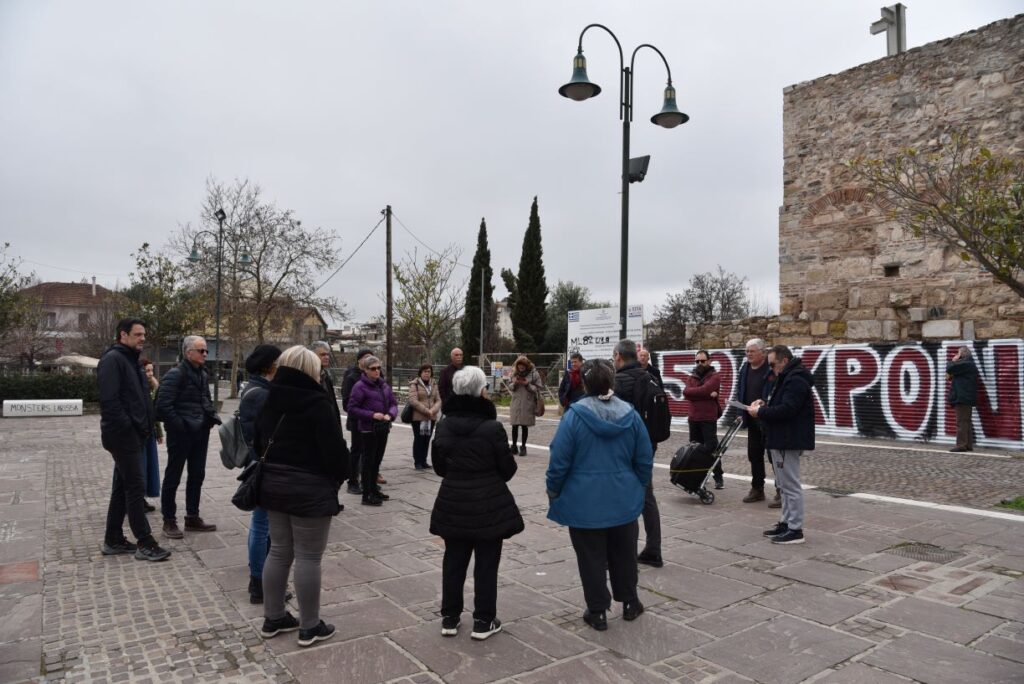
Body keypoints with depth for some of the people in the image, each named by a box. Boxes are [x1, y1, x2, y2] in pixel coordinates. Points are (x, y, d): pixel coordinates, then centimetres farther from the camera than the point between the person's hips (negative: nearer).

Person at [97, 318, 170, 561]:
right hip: (123, 435, -10)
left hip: (132, 434, 10)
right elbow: (109, 400, -23)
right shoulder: (112, 359, -14)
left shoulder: (130, 360, 18)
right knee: (135, 488, -6)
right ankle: (145, 544, -1)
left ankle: (113, 540, 23)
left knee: (122, 487, 14)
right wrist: (127, 428, -21)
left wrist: (143, 428, 14)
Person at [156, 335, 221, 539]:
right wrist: (180, 425, -19)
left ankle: (192, 518, 25)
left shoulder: (203, 374, 12)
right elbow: (163, 405, -19)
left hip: (200, 433, 8)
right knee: (173, 477, 4)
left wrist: (212, 417, 6)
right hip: (180, 434, -8)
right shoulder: (175, 374, -13)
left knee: (197, 476, 14)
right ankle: (169, 521, 14)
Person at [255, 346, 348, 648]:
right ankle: (310, 626, 12)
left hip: (273, 486, 8)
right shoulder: (316, 403, -18)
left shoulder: (270, 400, 6)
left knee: (279, 552, 17)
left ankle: (273, 618, 28)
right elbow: (335, 448, -17)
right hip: (310, 491, -8)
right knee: (308, 558, 2)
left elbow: (259, 442, 15)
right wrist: (341, 475, 1)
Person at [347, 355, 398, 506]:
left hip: (383, 428, 7)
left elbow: (393, 403, 12)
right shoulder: (360, 386, -11)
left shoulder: (384, 385, 9)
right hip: (368, 429, -6)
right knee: (368, 461, -1)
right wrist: (372, 415, -20)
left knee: (377, 460, 16)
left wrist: (390, 414, -10)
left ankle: (374, 489, 30)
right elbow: (352, 407, -13)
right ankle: (366, 496, 6)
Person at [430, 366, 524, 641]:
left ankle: (449, 617, 25)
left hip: (453, 502, 4)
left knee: (453, 561, 15)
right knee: (486, 563, 9)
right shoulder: (493, 428, -17)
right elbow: (508, 469, -9)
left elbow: (439, 466, 5)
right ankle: (483, 621, 17)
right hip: (489, 504, -4)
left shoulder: (444, 426, -4)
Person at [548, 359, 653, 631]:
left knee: (591, 558, 10)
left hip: (585, 502, -3)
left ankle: (597, 611, 20)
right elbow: (645, 460, 2)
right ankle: (629, 603, 35)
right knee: (624, 554, 21)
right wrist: (639, 486, 18)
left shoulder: (575, 415, -16)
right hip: (623, 500, 4)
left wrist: (553, 491, 2)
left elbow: (559, 460, -13)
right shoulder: (630, 414, -5)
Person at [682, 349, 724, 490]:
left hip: (709, 419, -5)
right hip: (693, 419, 5)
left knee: (712, 448, -4)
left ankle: (718, 477, 6)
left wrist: (692, 391, -6)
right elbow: (686, 393, -5)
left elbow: (704, 389, -20)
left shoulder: (714, 377, -1)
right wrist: (706, 394, -12)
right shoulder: (692, 377, 14)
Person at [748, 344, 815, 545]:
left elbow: (787, 409, -26)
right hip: (781, 440, 11)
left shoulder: (796, 380, -17)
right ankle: (786, 523, 25)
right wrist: (766, 404, 7)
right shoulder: (787, 378, 18)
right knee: (784, 485, 16)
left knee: (791, 485, -6)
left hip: (788, 441, -11)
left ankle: (795, 530, 0)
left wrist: (761, 412, -16)